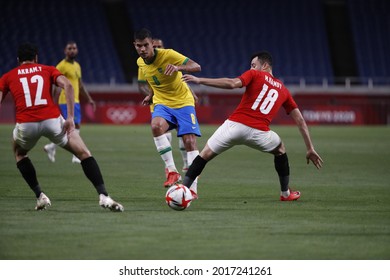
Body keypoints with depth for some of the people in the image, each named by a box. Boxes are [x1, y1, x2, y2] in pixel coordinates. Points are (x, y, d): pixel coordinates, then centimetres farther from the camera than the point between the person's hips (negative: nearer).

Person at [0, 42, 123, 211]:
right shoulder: (48, 70, 21)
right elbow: (67, 85, 3)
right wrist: (70, 118, -1)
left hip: (25, 124, 0)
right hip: (52, 120, 0)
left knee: (19, 153, 34)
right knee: (84, 154, 15)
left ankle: (40, 196, 23)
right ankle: (103, 196, 0)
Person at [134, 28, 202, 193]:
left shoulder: (168, 55, -18)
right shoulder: (140, 62, 1)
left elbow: (196, 67, -27)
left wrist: (178, 68, -45)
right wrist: (151, 95, 6)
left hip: (183, 102, -3)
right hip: (162, 104, 3)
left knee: (190, 142, -13)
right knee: (156, 126, -30)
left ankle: (192, 187, -6)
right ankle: (172, 172, -25)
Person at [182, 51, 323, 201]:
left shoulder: (255, 75, 11)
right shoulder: (283, 90, 22)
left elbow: (232, 83, -8)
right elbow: (300, 120, 22)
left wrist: (199, 80, -8)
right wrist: (310, 149, 26)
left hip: (234, 125, -3)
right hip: (259, 132, 3)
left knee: (205, 155, 11)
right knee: (280, 149, 33)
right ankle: (286, 193, 35)